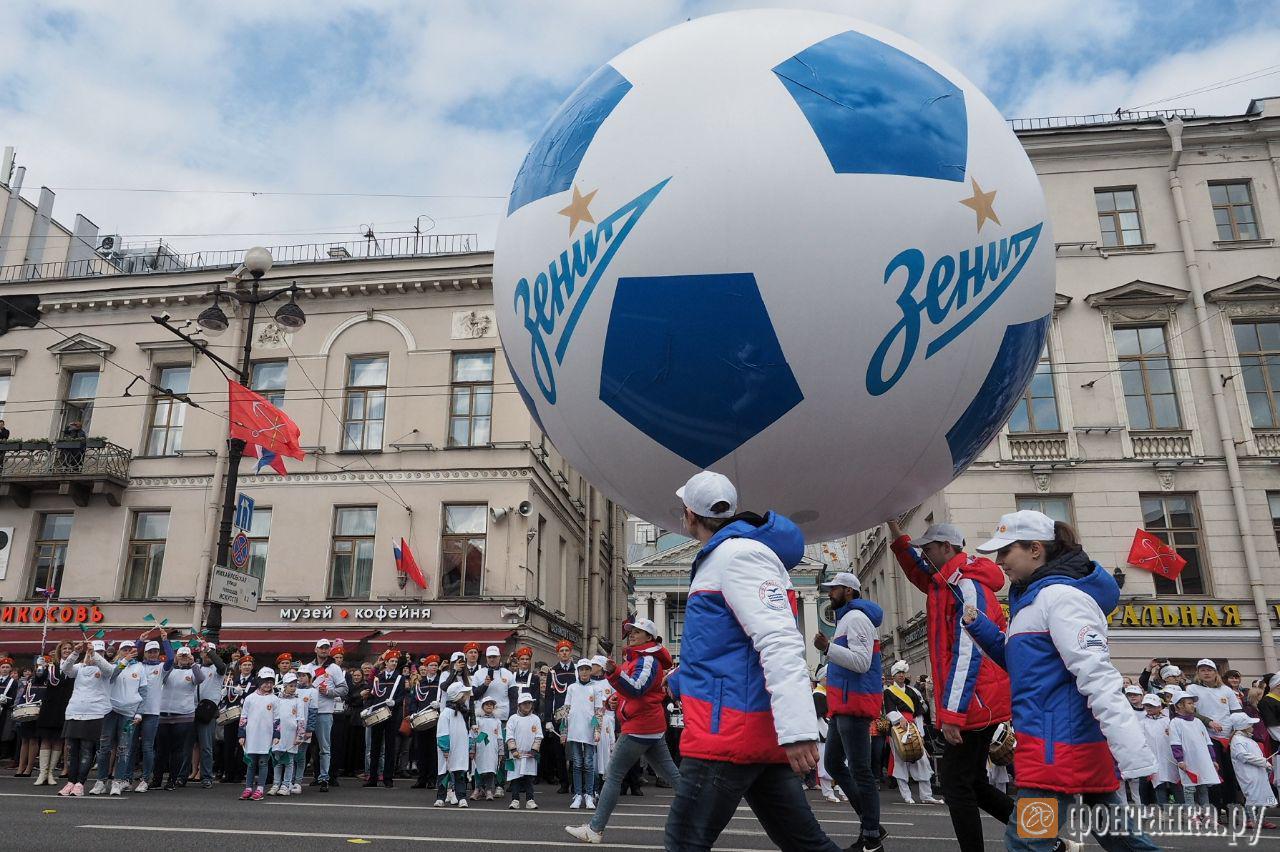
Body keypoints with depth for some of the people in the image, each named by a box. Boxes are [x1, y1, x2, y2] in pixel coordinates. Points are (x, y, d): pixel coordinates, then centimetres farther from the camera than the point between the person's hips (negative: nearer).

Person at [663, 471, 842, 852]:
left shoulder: (738, 553, -12)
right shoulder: (726, 556, 20)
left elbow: (779, 642, -23)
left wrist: (797, 728, -29)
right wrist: (680, 679, 39)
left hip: (730, 731, -10)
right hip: (761, 731, 10)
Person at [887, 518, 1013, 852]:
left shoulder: (967, 585, -16)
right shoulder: (949, 582, 13)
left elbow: (969, 654, -23)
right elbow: (919, 574, 34)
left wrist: (952, 712, -24)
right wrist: (896, 534, 24)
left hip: (974, 704, -10)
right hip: (982, 705, 10)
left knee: (956, 784, -5)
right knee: (972, 782, 16)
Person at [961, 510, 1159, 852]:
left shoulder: (1061, 595, -14)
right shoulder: (1034, 596, 16)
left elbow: (1097, 676, -24)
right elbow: (1021, 662, 25)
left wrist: (1136, 756, -31)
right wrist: (978, 624, 10)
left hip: (1060, 747, -10)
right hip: (1079, 745, 10)